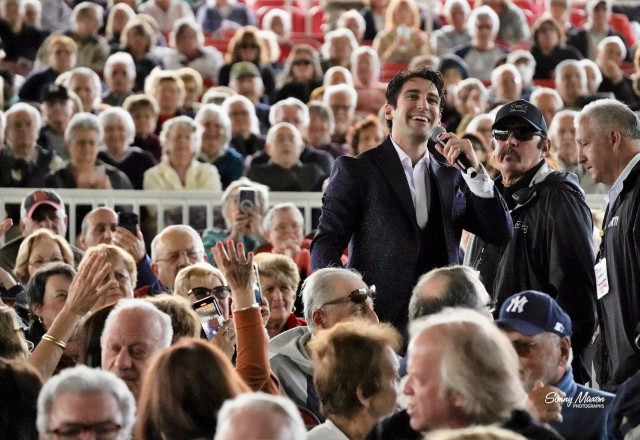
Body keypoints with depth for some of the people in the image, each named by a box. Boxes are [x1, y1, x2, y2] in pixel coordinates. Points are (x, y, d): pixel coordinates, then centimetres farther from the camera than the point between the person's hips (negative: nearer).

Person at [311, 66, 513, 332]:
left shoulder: (452, 176, 17)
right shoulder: (355, 170, 6)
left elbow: (501, 235, 9)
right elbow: (326, 245, 0)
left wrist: (475, 169, -2)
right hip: (376, 323, -3)